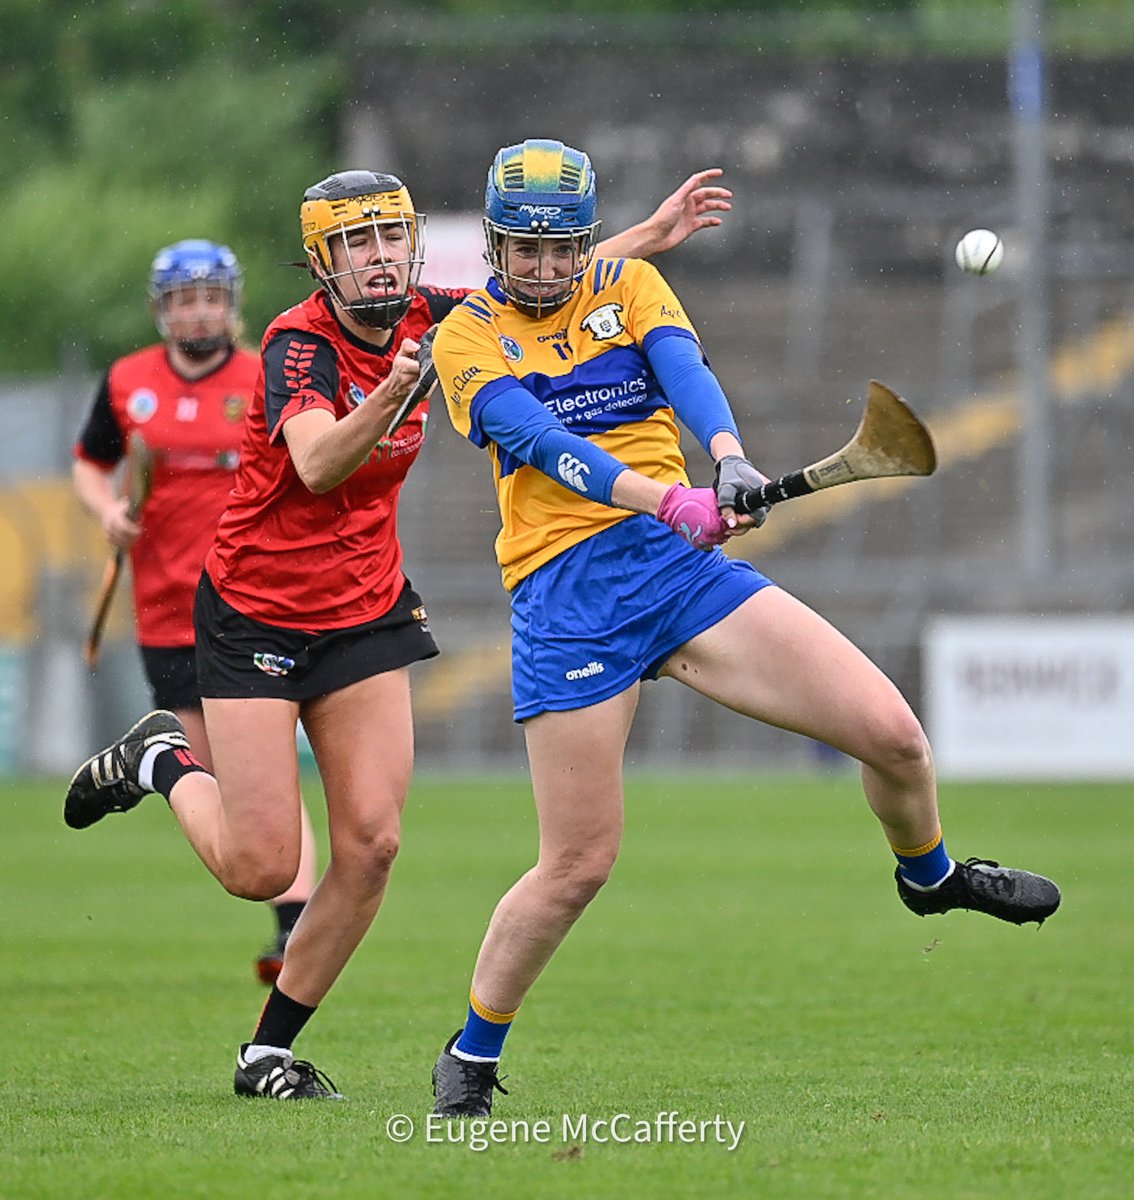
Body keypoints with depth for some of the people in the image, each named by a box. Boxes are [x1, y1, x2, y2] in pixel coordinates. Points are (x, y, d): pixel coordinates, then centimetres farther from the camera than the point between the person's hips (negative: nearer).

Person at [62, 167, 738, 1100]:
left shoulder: (420, 321, -2)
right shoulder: (300, 343, -20)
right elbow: (316, 465, -39)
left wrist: (649, 238, 10)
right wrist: (388, 398, -55)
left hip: (367, 612, 6)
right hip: (256, 612, -6)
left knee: (370, 845, -7)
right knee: (262, 868, -7)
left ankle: (270, 1052, 7)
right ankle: (162, 761, 24)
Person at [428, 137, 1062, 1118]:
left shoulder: (630, 286, 10)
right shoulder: (468, 338, 0)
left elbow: (684, 369, -10)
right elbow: (541, 440, -17)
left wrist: (729, 458, -32)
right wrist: (665, 499, -33)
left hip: (684, 562, 3)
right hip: (566, 599, -3)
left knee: (891, 732, -8)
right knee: (577, 865, -7)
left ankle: (928, 872, 24)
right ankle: (472, 1055, 14)